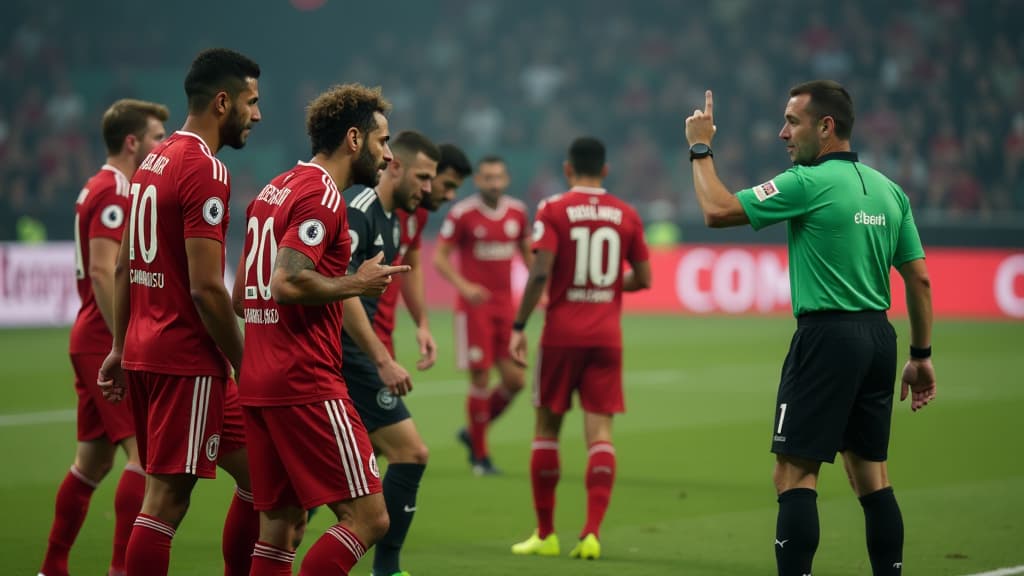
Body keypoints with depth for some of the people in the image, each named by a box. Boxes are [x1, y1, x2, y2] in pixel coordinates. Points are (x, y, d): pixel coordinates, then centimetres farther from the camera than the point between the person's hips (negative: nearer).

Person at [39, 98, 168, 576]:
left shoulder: (100, 189, 18)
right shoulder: (114, 192, -13)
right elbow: (102, 272, -21)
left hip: (93, 340, 10)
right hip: (108, 342, -10)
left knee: (93, 460, 13)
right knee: (145, 451, -13)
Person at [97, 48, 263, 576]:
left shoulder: (154, 160, 14)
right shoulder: (205, 171, -15)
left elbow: (123, 267, 18)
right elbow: (206, 288, -20)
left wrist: (120, 347, 21)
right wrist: (245, 367, -12)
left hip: (144, 350, 10)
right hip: (188, 359, -10)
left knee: (256, 474, 13)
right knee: (166, 498, -6)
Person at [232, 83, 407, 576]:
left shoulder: (274, 190, 19)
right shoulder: (322, 194, -10)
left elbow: (240, 296, 22)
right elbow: (286, 283, -23)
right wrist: (357, 284, -10)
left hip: (258, 383, 10)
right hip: (306, 385, -10)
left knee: (281, 521, 10)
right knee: (367, 516, -8)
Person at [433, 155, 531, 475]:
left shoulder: (517, 212, 5)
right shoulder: (462, 214, -9)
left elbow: (527, 253, 18)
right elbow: (439, 257, -7)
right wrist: (463, 286, -21)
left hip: (505, 305, 5)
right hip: (474, 305, -5)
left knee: (515, 379, 0)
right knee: (480, 378, -5)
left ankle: (472, 433, 23)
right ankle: (480, 455, 7)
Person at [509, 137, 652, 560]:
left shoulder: (553, 210, -5)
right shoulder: (626, 215, 5)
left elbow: (540, 272, -14)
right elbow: (643, 279, 8)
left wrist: (519, 327, -8)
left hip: (562, 334, -2)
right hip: (607, 335, 2)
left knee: (547, 428, 9)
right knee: (599, 431, -1)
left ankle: (545, 534, 12)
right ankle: (592, 532, -13)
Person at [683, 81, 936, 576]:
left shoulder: (809, 182, -11)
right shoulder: (887, 189, 11)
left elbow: (718, 211, -12)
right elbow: (919, 279, 13)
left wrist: (700, 148, 2)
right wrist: (921, 356, 18)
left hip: (827, 336, -8)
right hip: (877, 336, 8)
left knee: (794, 475, -5)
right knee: (871, 475, 13)